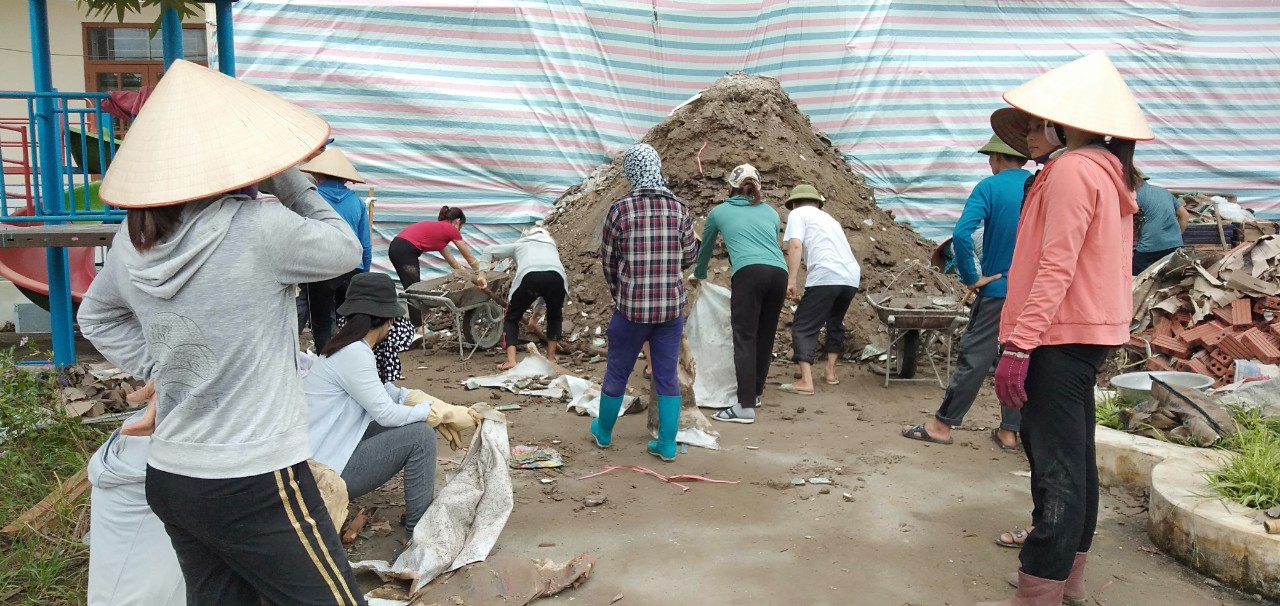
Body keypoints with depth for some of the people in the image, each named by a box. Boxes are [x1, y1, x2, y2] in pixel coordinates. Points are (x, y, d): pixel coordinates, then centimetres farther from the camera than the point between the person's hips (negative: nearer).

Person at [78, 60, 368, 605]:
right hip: (256, 487, -7)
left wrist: (155, 371, 12)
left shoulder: (133, 240, 2)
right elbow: (345, 249, -1)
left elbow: (95, 317, 20)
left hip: (169, 478, 8)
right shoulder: (261, 229, -20)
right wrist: (284, 174, 1)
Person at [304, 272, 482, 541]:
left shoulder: (348, 347, 8)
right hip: (325, 474, -10)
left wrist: (440, 409, -2)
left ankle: (419, 510, 14)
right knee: (420, 435, -15)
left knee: (415, 420, 9)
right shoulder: (354, 354, -21)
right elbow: (387, 414, -20)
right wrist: (447, 413, -11)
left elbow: (387, 392, 11)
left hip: (330, 451, 10)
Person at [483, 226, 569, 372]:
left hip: (529, 275, -2)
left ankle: (511, 360, 2)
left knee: (511, 318, 17)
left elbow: (489, 251, 31)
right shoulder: (551, 247, 42)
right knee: (555, 317, 29)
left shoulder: (520, 245, 38)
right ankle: (551, 359, 25)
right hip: (556, 276, 2)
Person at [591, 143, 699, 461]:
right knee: (667, 376, 11)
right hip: (672, 307, 2)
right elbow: (688, 257, 5)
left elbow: (607, 260, 0)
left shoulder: (620, 209, -10)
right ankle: (667, 445, 17)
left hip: (631, 307, -2)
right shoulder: (679, 208, -4)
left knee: (617, 373, 15)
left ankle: (603, 433, 35)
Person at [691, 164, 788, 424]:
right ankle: (755, 392, 28)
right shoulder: (771, 213, 28)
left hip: (750, 273, -4)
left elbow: (705, 248, 36)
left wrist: (699, 274, 56)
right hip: (779, 273, 4)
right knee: (765, 336, 15)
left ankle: (745, 407, -12)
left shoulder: (719, 212, 22)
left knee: (745, 339, -6)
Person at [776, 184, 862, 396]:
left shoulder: (797, 214, 10)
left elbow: (795, 246, -6)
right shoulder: (828, 218, 32)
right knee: (835, 323, 28)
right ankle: (830, 372, 30)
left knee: (804, 328, -2)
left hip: (825, 277, -7)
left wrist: (791, 281, -10)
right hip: (851, 277, 7)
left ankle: (806, 382, -12)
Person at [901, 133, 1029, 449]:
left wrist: (972, 278, -13)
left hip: (999, 289, -4)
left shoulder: (989, 187, -9)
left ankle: (942, 424, 8)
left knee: (975, 357, 1)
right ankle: (1009, 431, 17)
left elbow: (961, 235, -22)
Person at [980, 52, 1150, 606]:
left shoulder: (1074, 169, -15)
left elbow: (1056, 267, -22)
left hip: (1061, 336, -10)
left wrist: (1018, 345, -23)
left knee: (1056, 467, -8)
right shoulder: (1115, 173, 14)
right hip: (1094, 331, 10)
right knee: (1073, 456, 17)